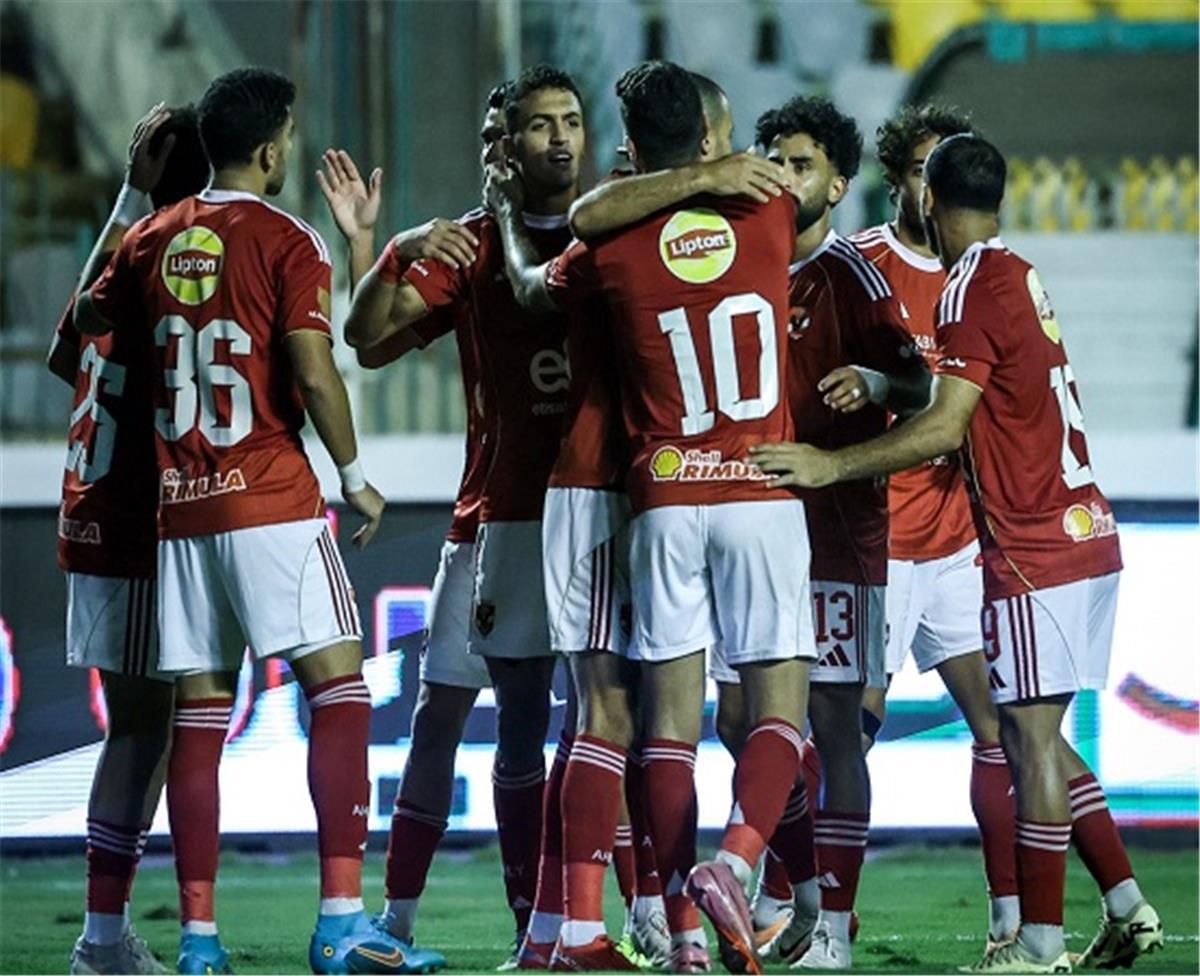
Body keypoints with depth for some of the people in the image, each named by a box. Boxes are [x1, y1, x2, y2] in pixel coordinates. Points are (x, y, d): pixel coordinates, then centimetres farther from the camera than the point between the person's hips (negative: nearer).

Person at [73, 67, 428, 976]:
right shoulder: (287, 242, -6)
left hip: (179, 504, 6)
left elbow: (88, 315, 27)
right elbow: (313, 373, -14)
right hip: (271, 496, -6)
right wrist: (355, 476, -2)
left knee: (200, 711, 8)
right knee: (338, 685, -4)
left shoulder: (152, 241, 10)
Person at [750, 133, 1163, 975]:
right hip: (1084, 534, 9)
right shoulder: (1022, 277, 15)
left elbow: (946, 426, -17)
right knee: (1038, 735, 14)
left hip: (1033, 549, -9)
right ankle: (1128, 908, 13)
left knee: (1031, 734, -5)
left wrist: (832, 465, -13)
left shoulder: (975, 284, -12)